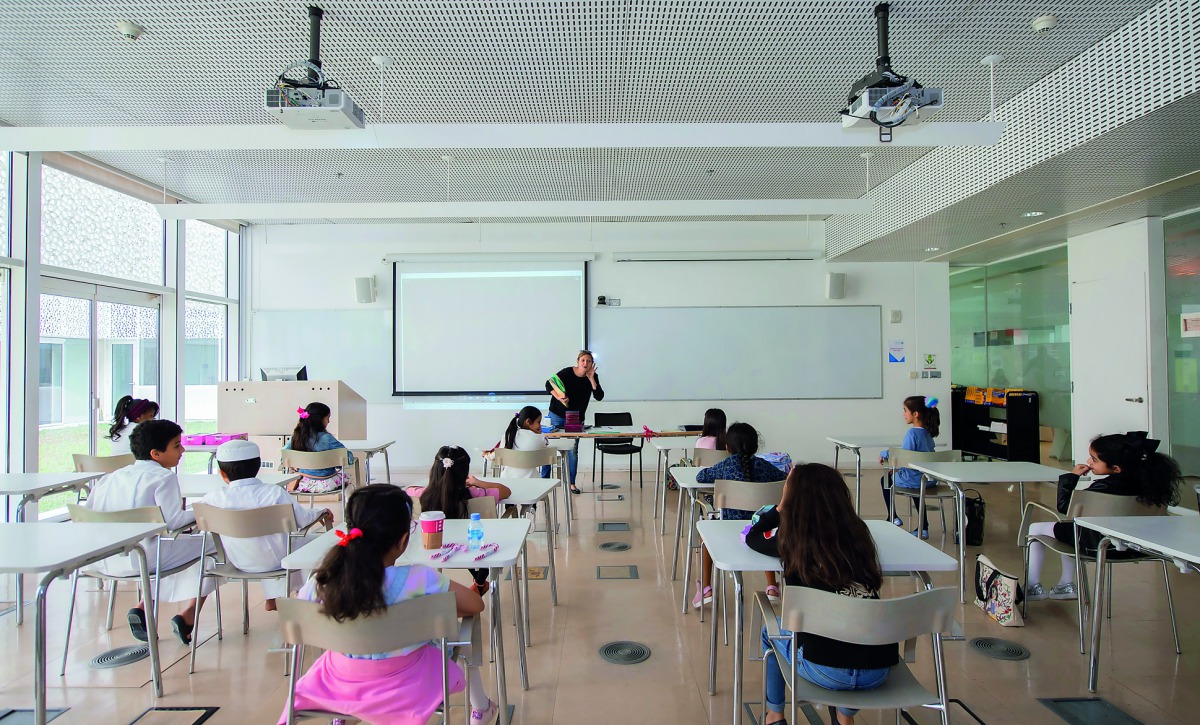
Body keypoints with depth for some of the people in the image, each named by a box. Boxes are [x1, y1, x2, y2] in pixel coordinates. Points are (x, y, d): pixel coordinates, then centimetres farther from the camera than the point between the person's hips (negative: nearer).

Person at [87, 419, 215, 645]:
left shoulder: (113, 476, 13)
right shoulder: (164, 477, -8)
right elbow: (172, 521, -18)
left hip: (106, 561, 8)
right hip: (142, 558, -8)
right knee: (211, 545, 6)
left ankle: (143, 607, 18)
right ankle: (188, 617, 0)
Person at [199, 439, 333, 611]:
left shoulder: (213, 499, -17)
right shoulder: (275, 493, -23)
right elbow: (303, 520, -13)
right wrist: (323, 513, 8)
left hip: (238, 562, 4)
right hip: (275, 560, -4)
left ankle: (272, 599, 41)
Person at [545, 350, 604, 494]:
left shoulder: (593, 377, -5)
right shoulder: (567, 372, -14)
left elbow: (599, 397, -15)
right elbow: (549, 384, -6)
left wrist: (591, 379, -23)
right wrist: (558, 397, -23)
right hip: (557, 415, -2)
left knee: (573, 451, 2)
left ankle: (571, 482, 12)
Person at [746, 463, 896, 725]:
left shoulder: (792, 540, -4)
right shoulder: (858, 533, 4)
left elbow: (751, 536, 16)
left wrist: (782, 505, 20)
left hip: (826, 671, -4)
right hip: (878, 671, 4)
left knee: (770, 632, 28)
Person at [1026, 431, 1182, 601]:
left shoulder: (1103, 488, -32)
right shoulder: (1140, 480, -11)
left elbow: (1063, 506, -22)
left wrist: (1071, 477, -16)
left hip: (1097, 543, -8)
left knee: (1035, 529, 9)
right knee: (1069, 526, 34)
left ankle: (1033, 587, 16)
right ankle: (1066, 585, 34)